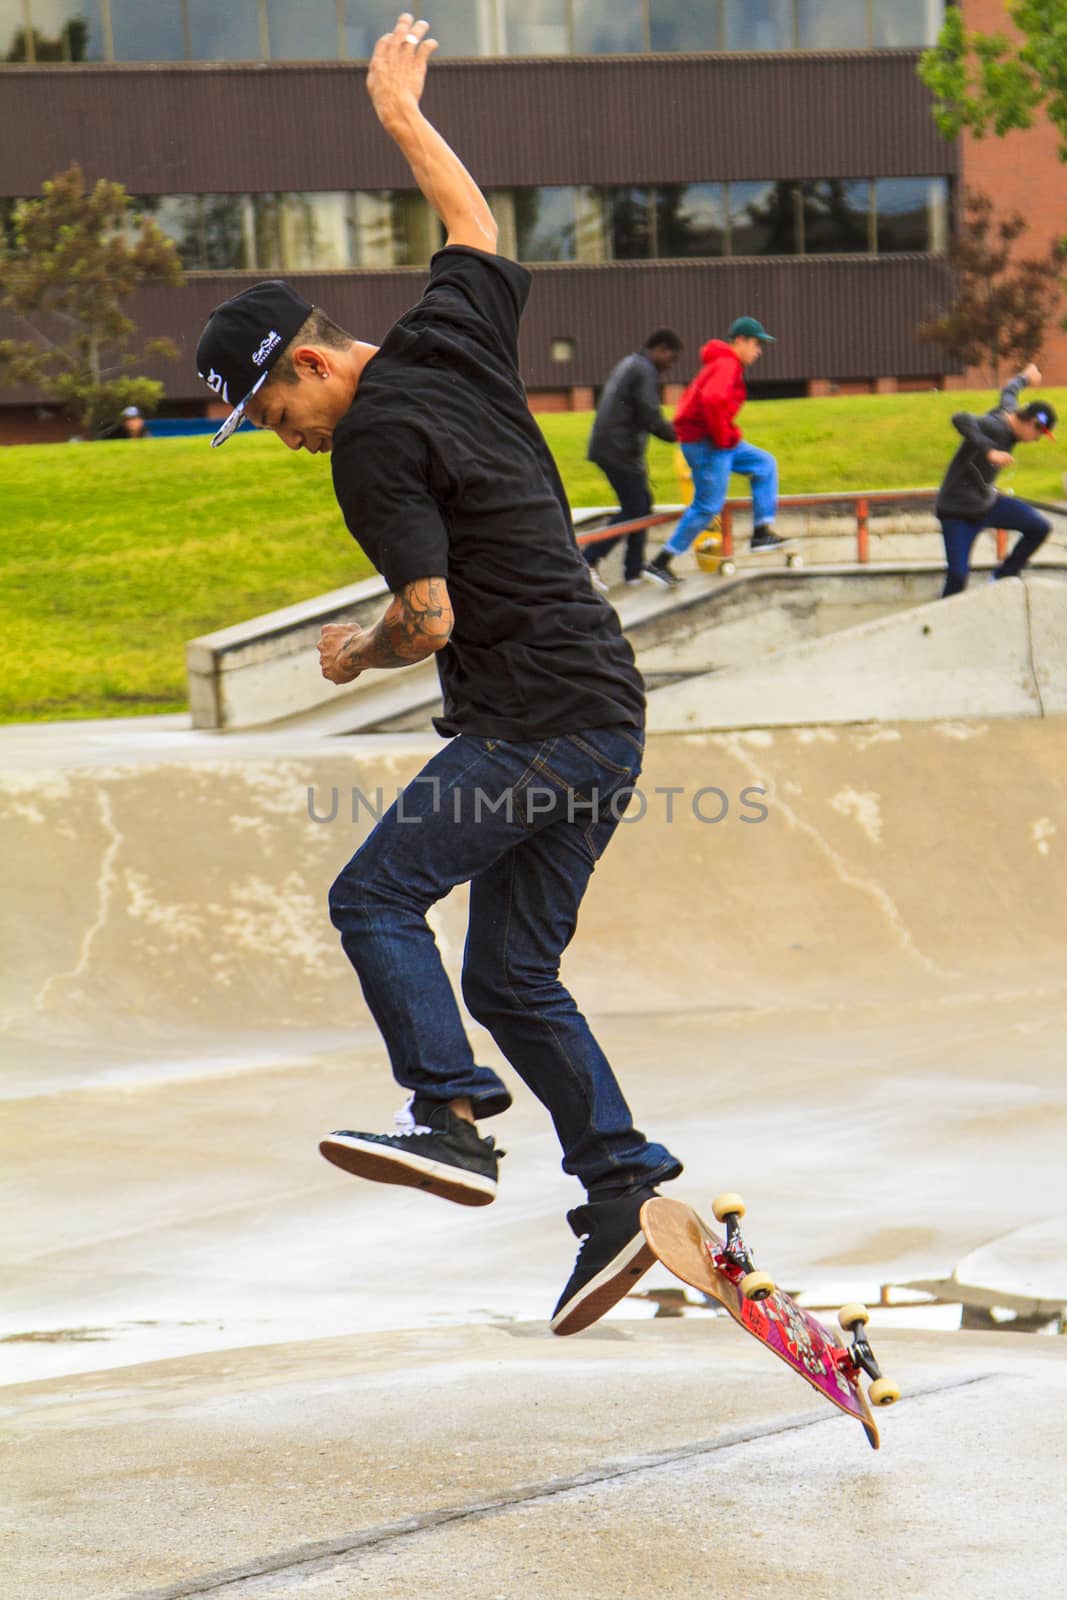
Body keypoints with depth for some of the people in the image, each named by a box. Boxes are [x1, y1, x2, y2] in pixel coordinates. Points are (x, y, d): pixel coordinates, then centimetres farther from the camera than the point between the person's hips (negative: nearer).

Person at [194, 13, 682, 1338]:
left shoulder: (375, 445, -13)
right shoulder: (453, 339, 11)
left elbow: (430, 620, -18)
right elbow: (475, 226, 32)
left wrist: (355, 656, 3)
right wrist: (403, 112, 41)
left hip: (535, 724, -9)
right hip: (603, 719, 9)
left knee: (375, 897, -9)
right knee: (513, 977, 9)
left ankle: (453, 1122, -22)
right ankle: (621, 1191, 2)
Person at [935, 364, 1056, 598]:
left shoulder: (1009, 411, 0)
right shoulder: (994, 426, -27)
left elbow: (1009, 392, 25)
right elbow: (961, 419, -48)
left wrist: (1024, 378, 47)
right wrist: (990, 451, -56)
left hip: (987, 502, 9)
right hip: (958, 512, -9)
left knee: (1040, 528, 2)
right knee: (957, 575, -18)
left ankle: (1003, 578, 15)